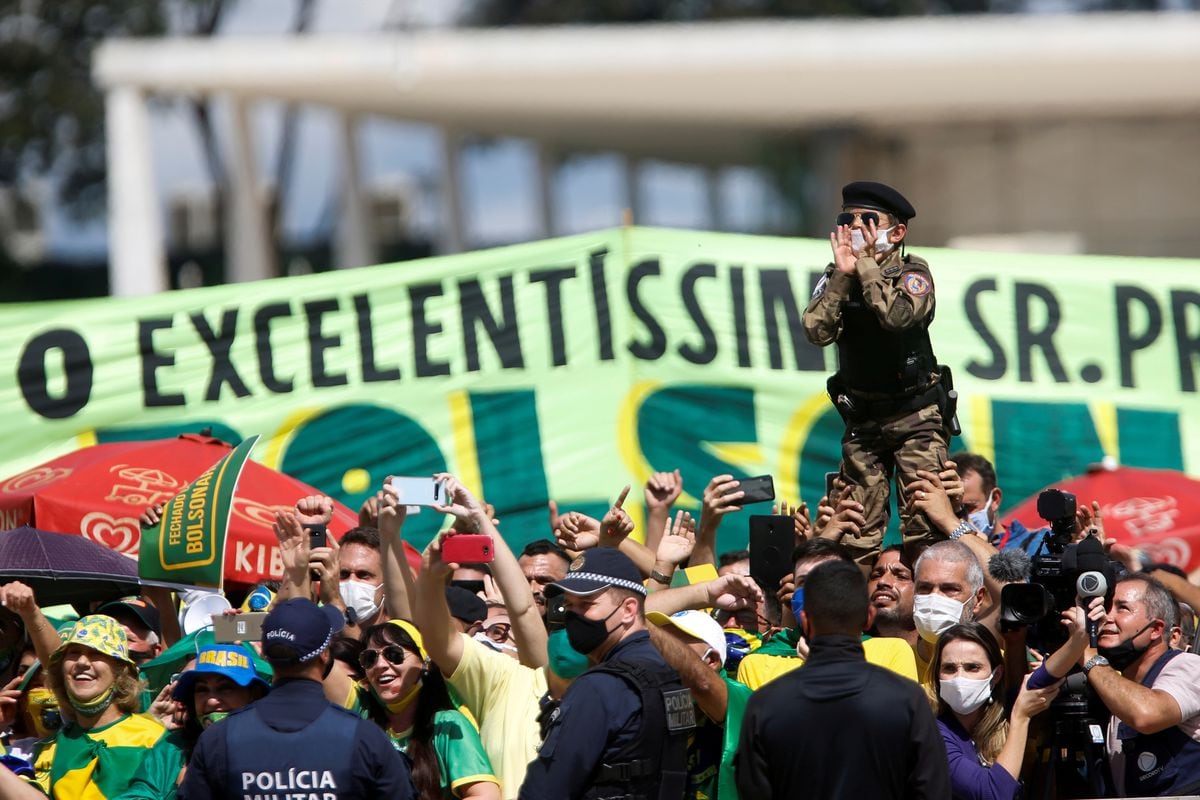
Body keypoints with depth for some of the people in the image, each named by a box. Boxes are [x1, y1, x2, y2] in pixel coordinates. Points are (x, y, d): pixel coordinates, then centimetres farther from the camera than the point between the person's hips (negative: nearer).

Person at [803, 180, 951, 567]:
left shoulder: (913, 273, -7)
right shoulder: (835, 278, 3)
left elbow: (898, 315, -28)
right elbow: (817, 331, -13)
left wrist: (866, 264, -19)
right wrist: (843, 274, -19)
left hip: (916, 415, -4)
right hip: (862, 416, 4)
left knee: (923, 523, -12)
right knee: (858, 532, 1)